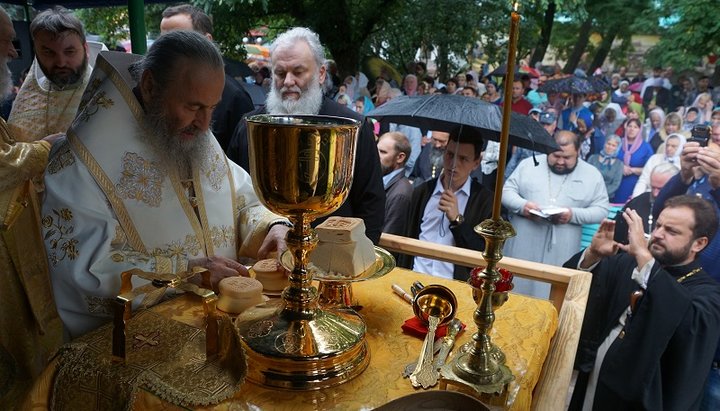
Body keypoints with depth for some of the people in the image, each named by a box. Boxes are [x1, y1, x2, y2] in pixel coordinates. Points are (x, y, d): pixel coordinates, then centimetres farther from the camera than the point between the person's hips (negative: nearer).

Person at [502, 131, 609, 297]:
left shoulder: (592, 175, 5)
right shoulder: (529, 164, 5)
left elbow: (601, 210, 3)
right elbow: (507, 191, 5)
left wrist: (573, 215, -15)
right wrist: (522, 205, -16)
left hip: (561, 252, 0)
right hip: (522, 246, 1)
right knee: (515, 290, 6)